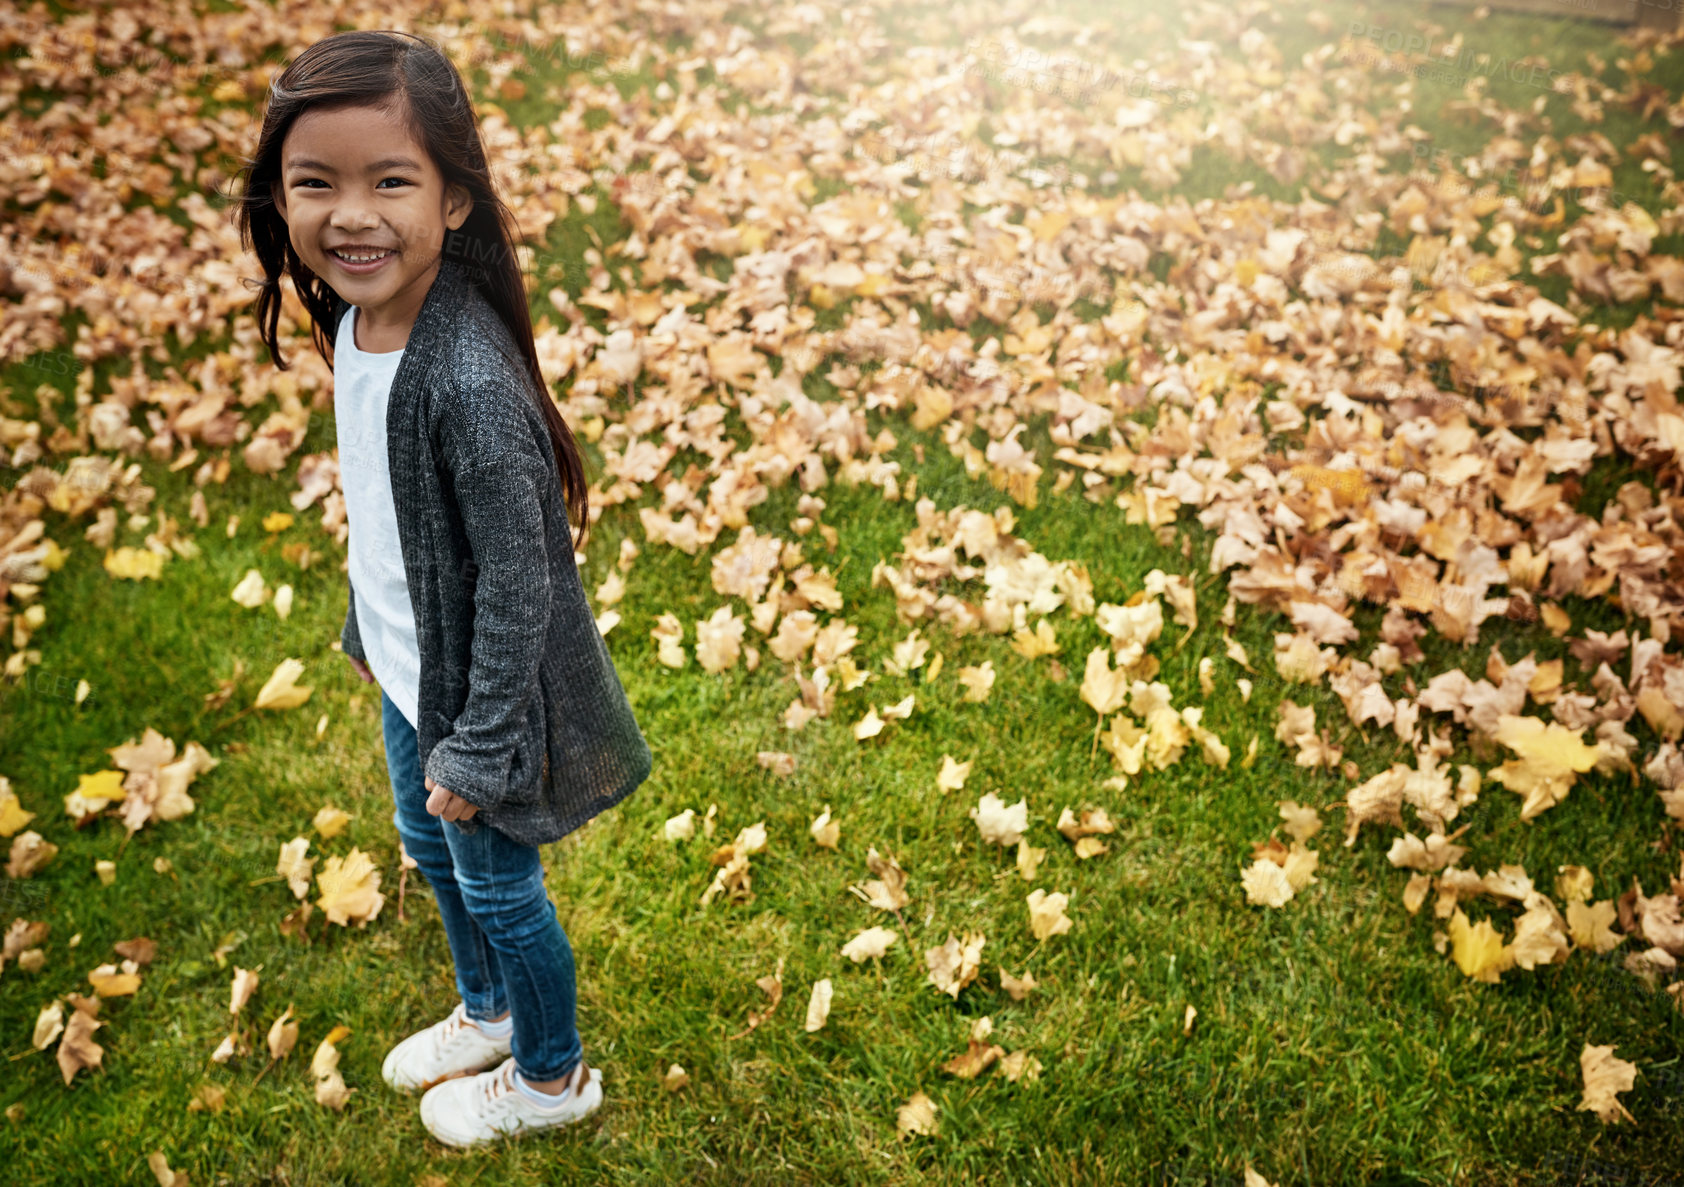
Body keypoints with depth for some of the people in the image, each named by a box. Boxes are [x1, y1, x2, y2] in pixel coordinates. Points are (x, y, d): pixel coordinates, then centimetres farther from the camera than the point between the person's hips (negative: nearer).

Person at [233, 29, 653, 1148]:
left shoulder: (469, 376, -34)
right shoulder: (353, 315, -8)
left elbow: (517, 582, -26)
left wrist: (478, 753, -18)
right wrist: (373, 629, 18)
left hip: (480, 687, -8)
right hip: (406, 668, 8)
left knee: (495, 881, 14)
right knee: (427, 841, 27)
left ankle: (551, 1076, 43)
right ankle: (487, 1009, 56)